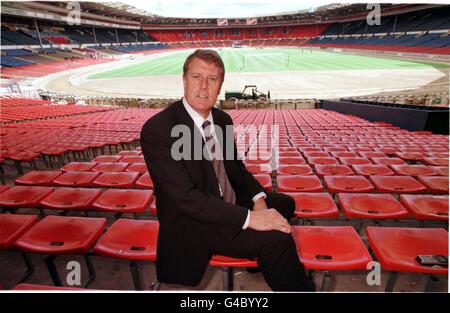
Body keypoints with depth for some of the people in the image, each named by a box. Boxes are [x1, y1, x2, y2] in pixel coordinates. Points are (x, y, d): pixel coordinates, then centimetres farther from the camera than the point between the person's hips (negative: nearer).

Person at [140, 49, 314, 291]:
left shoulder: (223, 119, 2)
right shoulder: (157, 130, -22)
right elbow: (186, 197, -28)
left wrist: (257, 198, -6)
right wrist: (249, 218, -29)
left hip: (229, 201, 9)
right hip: (192, 222, -8)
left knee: (284, 203, 19)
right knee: (277, 239, -23)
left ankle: (260, 258, 40)